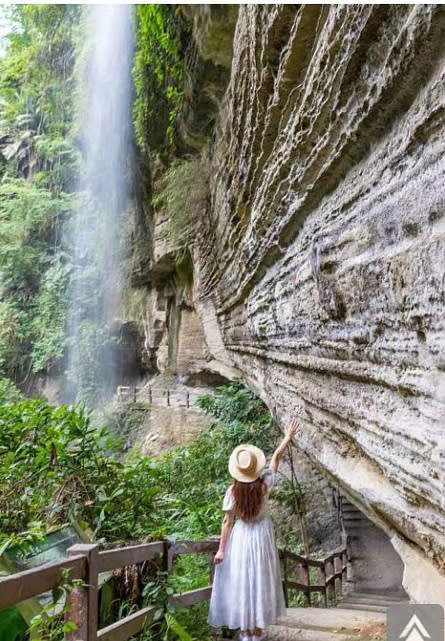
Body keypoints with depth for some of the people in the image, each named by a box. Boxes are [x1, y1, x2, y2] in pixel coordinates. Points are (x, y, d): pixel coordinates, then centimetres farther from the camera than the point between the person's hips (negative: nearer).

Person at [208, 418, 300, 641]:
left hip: (242, 537, -1)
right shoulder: (264, 484, -17)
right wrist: (288, 437, 6)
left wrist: (221, 549, -4)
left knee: (242, 581, 11)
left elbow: (227, 522, -13)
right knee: (261, 580, 13)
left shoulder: (233, 491, -19)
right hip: (262, 535, 1)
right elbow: (276, 457, -6)